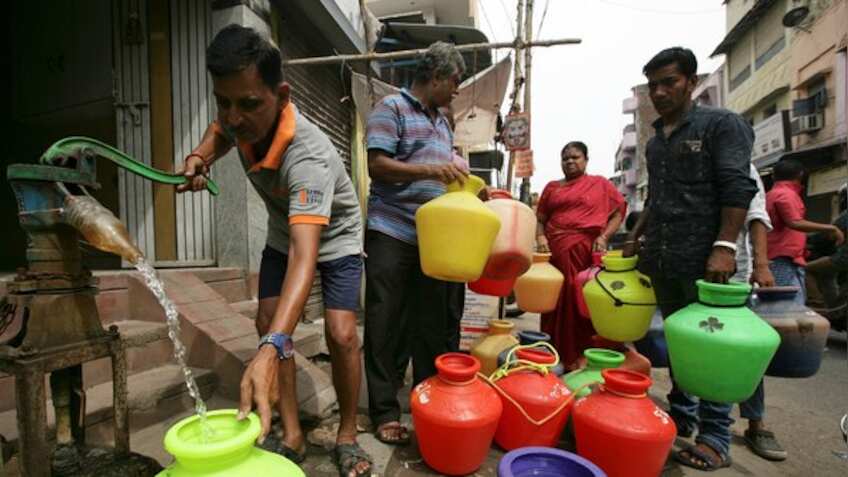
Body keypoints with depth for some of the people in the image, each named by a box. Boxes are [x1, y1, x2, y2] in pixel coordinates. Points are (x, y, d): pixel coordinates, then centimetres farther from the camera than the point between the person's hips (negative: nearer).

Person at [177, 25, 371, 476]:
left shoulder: (307, 156, -42)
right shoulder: (241, 120, -20)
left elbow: (305, 255, -52)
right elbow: (220, 131, 9)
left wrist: (271, 350, -63)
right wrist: (200, 156, -14)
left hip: (335, 237, -6)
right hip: (283, 231, 6)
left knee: (341, 334, -17)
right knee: (268, 322, -3)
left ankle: (347, 436, 8)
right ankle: (292, 435, 12)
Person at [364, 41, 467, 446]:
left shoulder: (443, 123, 21)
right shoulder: (391, 108, -2)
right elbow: (377, 166, -13)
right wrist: (429, 171, -23)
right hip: (392, 235, -7)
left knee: (433, 322, 12)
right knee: (387, 326, 1)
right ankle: (384, 411, 14)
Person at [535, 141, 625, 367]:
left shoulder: (600, 184, 10)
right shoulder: (552, 187, 18)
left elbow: (619, 212, 7)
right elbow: (540, 219, 15)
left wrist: (604, 236, -8)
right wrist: (541, 237, -4)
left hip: (586, 252, -2)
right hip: (555, 252, 3)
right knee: (556, 302, 4)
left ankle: (579, 358, 12)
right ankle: (554, 355, 16)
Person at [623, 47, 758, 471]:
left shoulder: (721, 124, 0)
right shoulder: (655, 141, 19)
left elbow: (737, 190, -10)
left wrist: (725, 247, -19)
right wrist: (634, 238, 17)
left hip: (703, 259, -6)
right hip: (661, 260, 6)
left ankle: (715, 438, 13)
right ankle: (681, 416, 27)